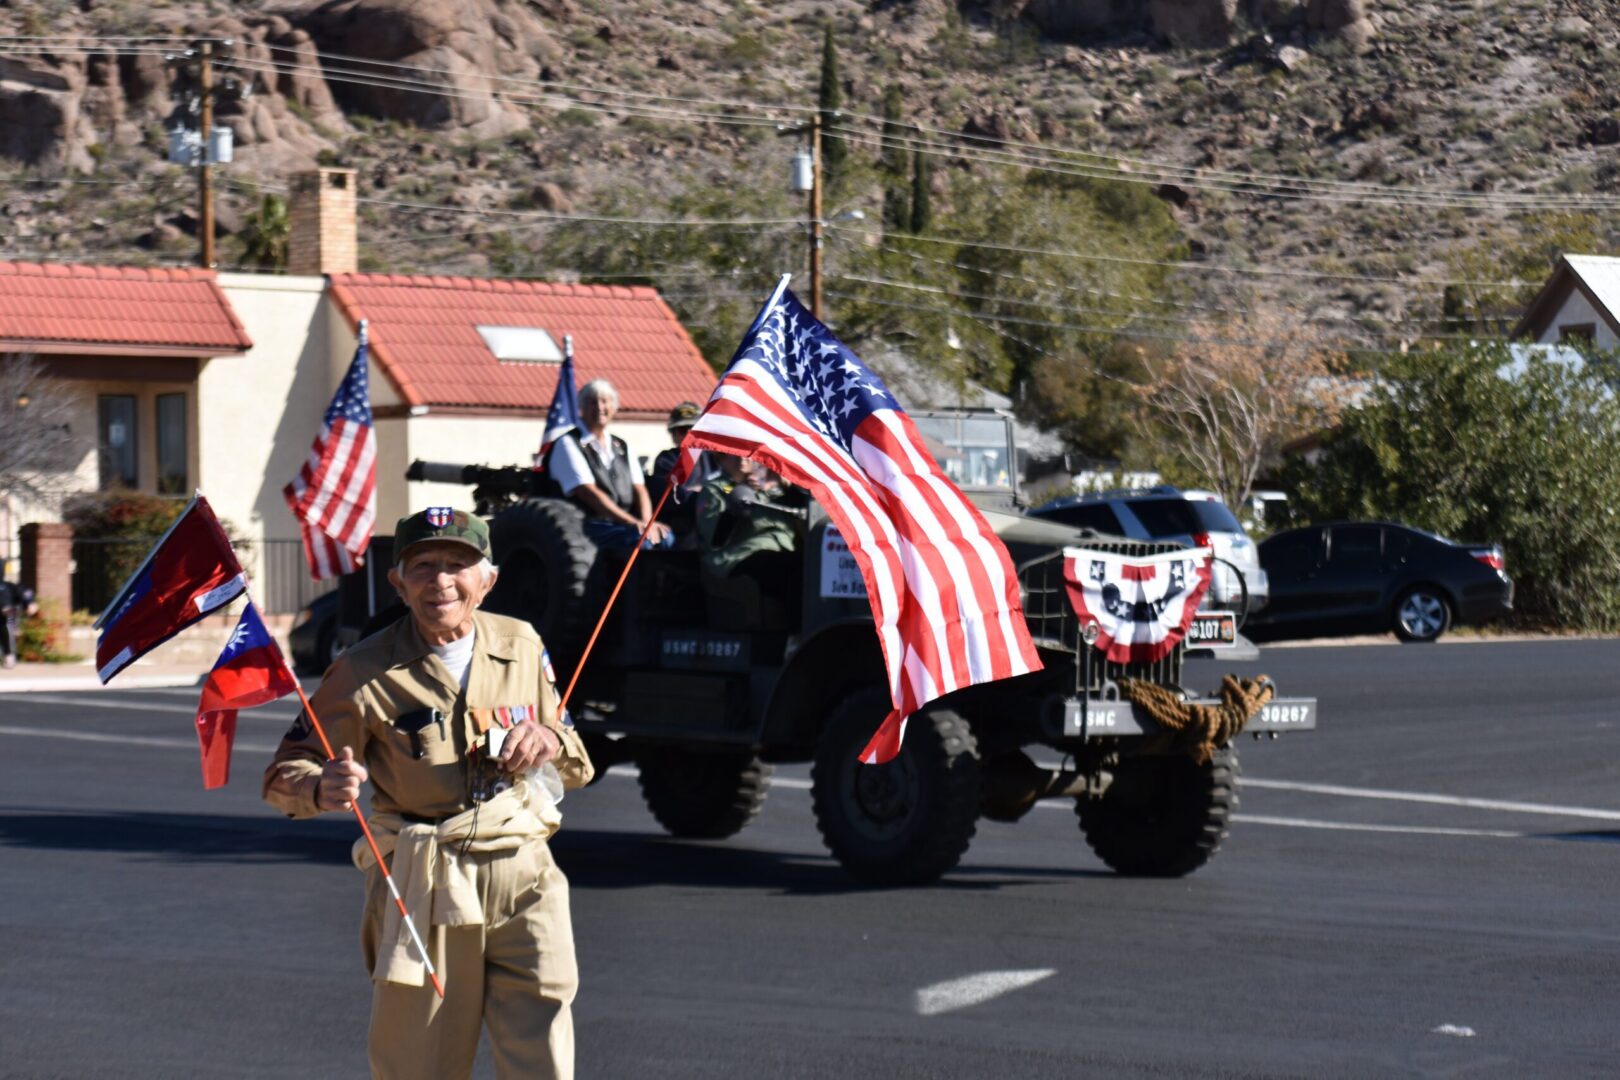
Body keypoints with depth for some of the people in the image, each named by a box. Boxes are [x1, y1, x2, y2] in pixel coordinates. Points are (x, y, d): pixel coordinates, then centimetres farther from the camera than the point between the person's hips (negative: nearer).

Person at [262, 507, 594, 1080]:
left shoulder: (522, 647, 9)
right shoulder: (367, 671, -3)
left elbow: (579, 769, 20)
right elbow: (284, 773, -4)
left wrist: (551, 742, -5)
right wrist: (320, 788, -28)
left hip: (522, 881, 3)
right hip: (421, 888, -2)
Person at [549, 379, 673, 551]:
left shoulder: (621, 447, 22)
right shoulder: (568, 444, 1)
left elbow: (639, 490, 15)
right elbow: (589, 493, -10)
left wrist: (646, 523, -9)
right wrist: (634, 523, -18)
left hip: (623, 524, 6)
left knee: (664, 537, -24)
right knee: (638, 539, -33)